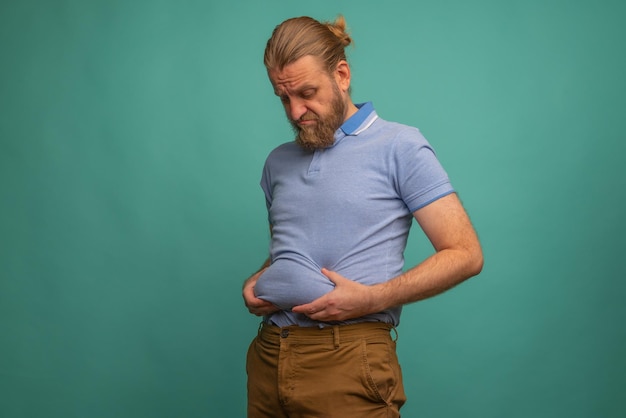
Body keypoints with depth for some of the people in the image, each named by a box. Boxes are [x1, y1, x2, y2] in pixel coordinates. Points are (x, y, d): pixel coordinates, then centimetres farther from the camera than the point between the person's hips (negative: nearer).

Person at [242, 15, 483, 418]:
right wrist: (255, 281, 5)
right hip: (267, 355, 5)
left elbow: (466, 255, -7)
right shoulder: (279, 162, 13)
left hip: (347, 359, -5)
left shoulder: (400, 146, -4)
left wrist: (371, 299, -16)